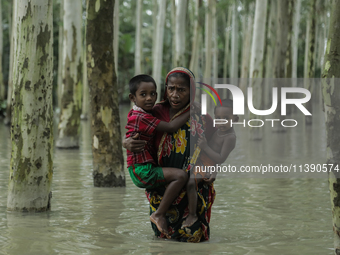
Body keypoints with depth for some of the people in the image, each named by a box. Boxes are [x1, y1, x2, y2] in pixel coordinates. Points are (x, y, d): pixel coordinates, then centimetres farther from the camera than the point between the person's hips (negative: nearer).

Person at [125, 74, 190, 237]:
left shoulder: (136, 114, 13)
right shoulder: (141, 118, -18)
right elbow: (170, 127, -21)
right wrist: (190, 112, -14)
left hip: (140, 170, 11)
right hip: (142, 171, -11)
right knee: (180, 175, -27)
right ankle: (159, 214, -20)